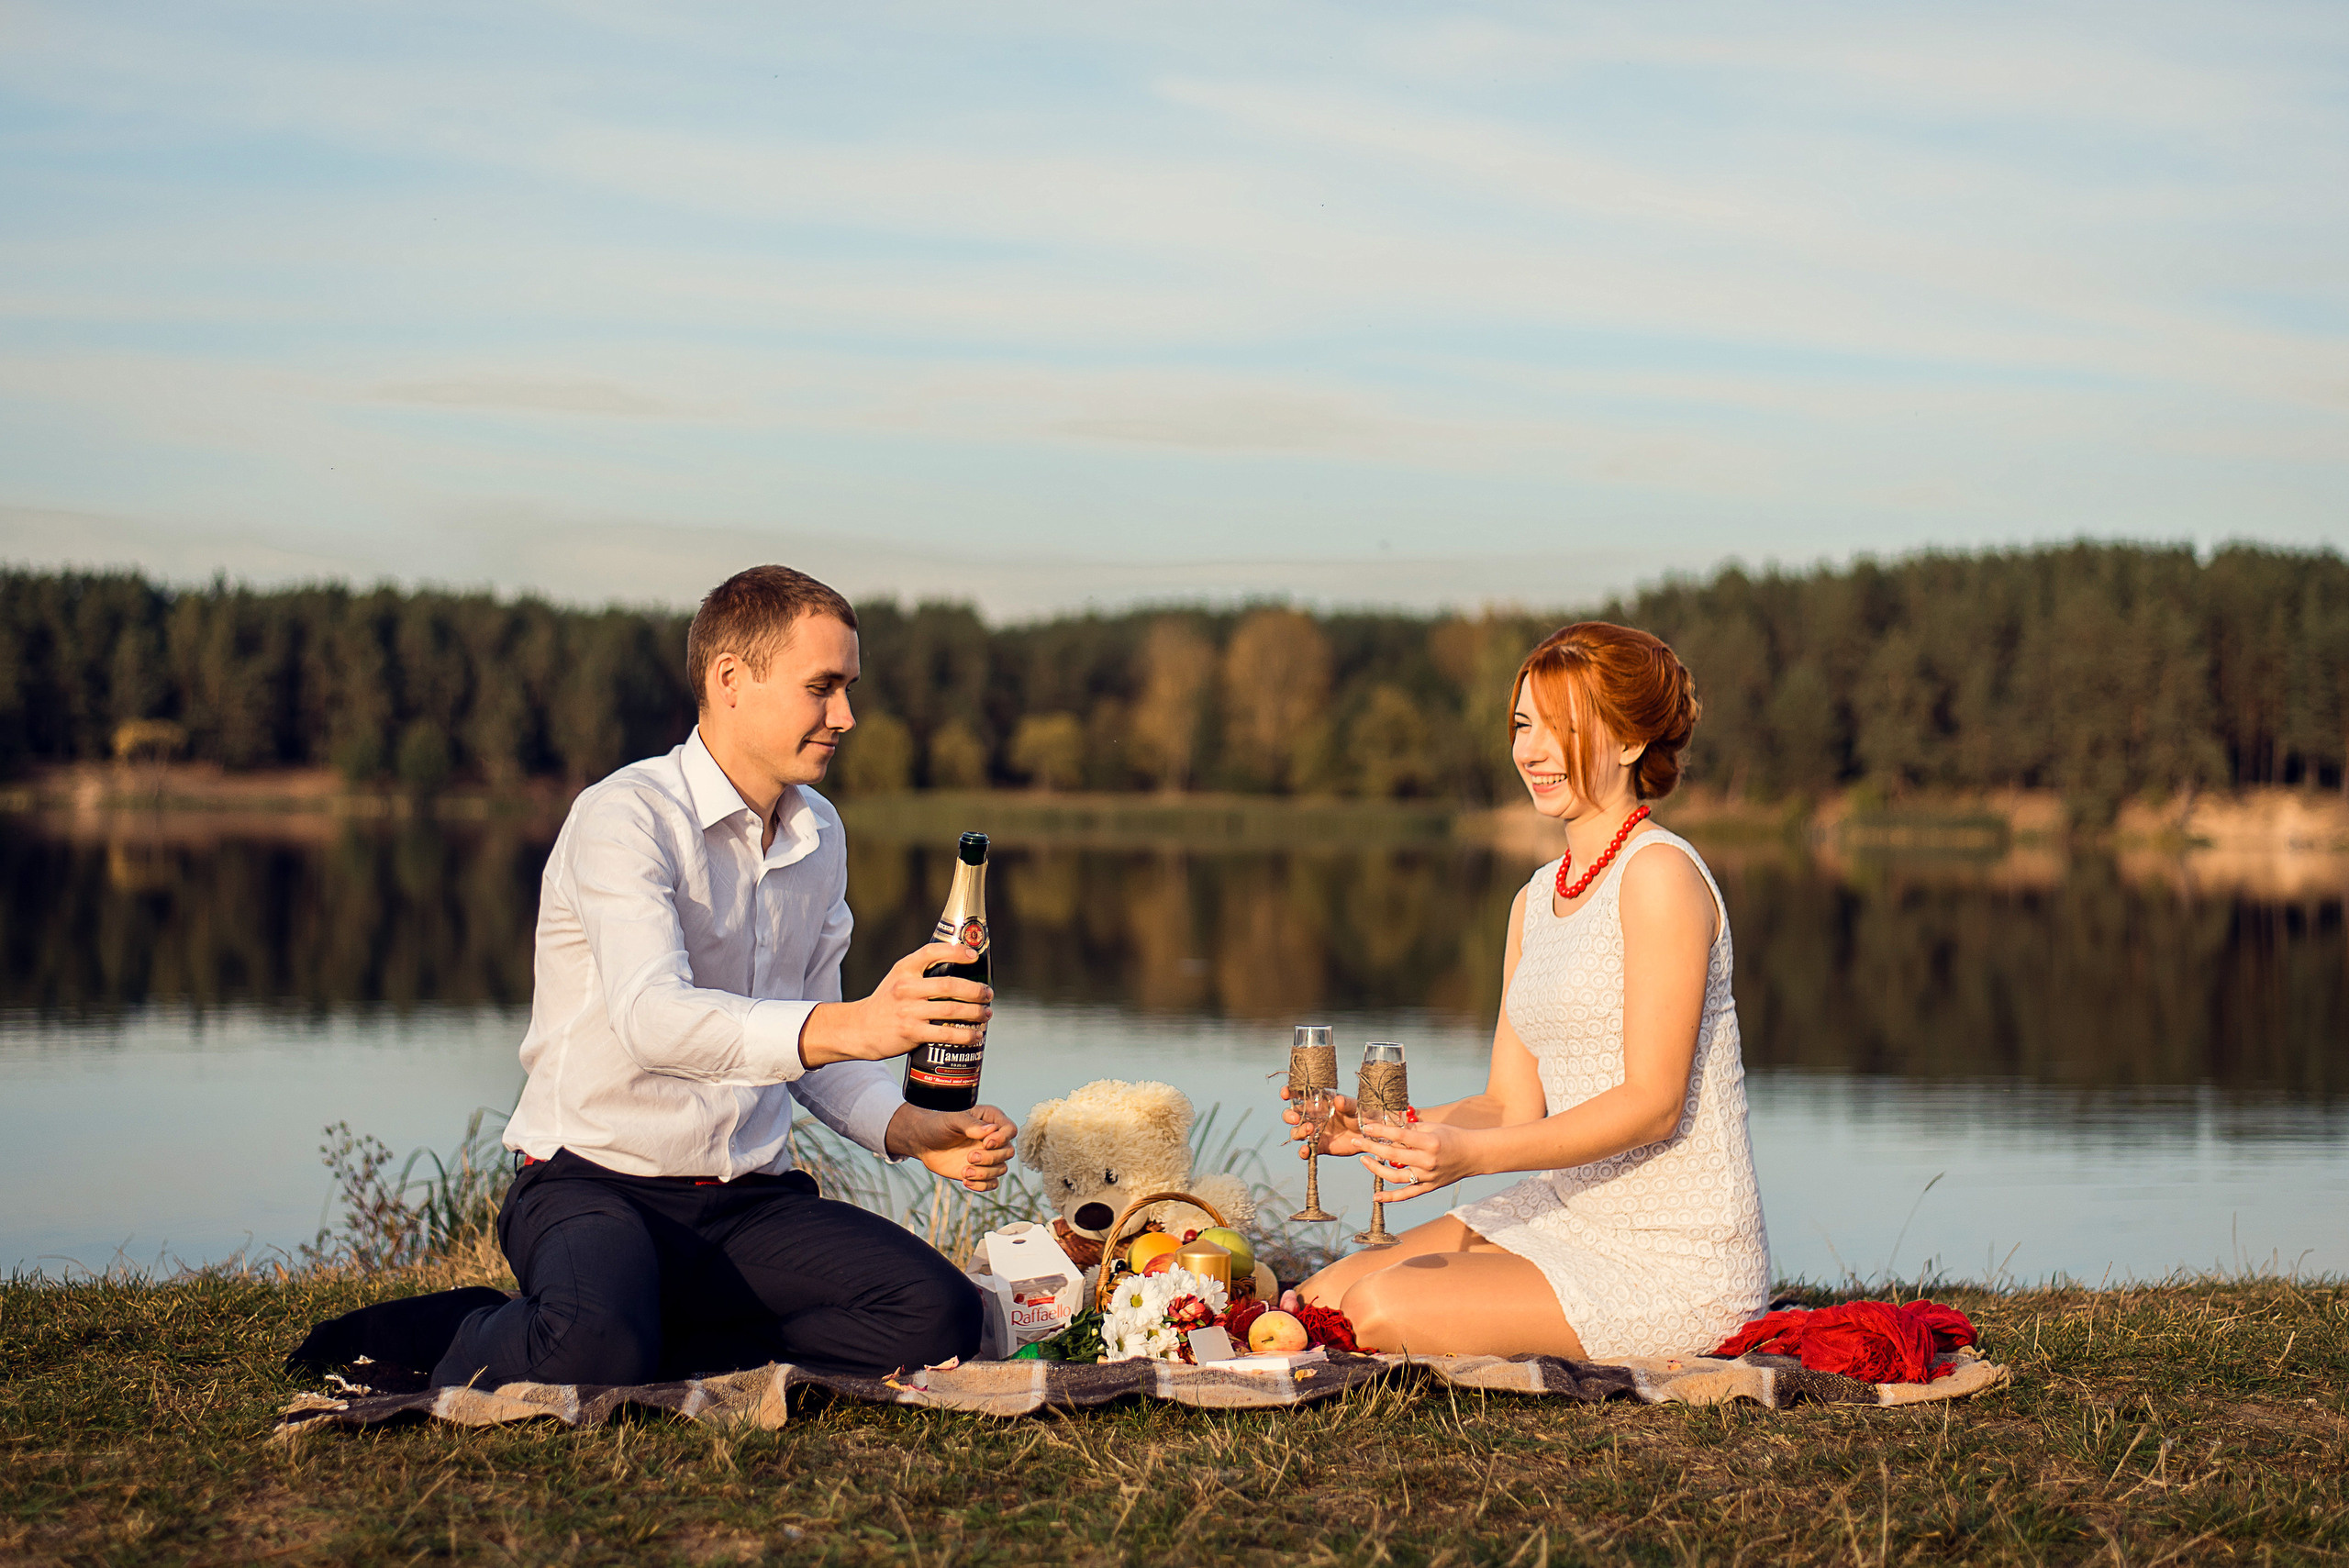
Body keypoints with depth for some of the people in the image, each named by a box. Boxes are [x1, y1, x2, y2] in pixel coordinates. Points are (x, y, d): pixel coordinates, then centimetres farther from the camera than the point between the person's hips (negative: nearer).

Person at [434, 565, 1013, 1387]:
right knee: (596, 1356, -38)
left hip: (752, 1199, 6)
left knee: (938, 1317, -21)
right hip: (597, 1184, -6)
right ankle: (485, 1351, -2)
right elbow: (652, 1017, -31)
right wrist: (852, 1026, -46)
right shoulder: (625, 817, -13)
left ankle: (668, 1349, -5)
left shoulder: (820, 834, 13)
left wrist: (910, 1128, -4)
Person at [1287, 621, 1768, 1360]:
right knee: (1324, 1297, -5)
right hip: (1569, 1214, 8)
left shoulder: (1661, 875, -13)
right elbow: (1514, 1105, 9)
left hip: (1680, 1262, -8)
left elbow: (1652, 1103, -18)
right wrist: (1376, 1127, -8)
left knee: (1382, 1308, -20)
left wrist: (1472, 1152, -26)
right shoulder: (1536, 901, 13)